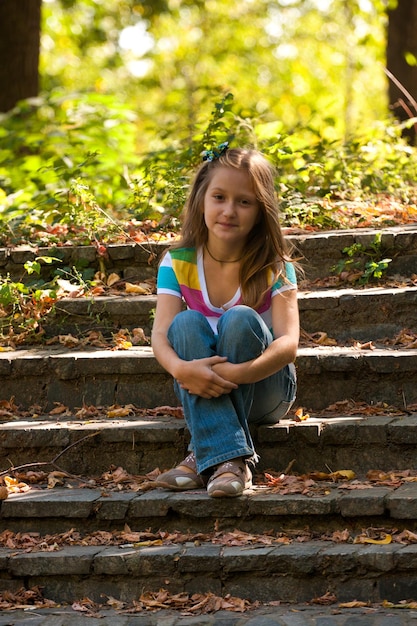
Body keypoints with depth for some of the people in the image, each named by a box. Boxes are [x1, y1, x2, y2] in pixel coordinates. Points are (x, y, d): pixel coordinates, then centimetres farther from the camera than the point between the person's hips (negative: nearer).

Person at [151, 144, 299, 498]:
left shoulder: (274, 267, -10)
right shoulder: (177, 263, -4)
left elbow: (288, 344, -22)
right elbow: (161, 336, -15)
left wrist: (236, 373, -39)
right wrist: (181, 368, -38)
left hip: (262, 390, -2)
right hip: (202, 392, 2)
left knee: (240, 319, -29)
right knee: (187, 323, -27)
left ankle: (204, 456, -31)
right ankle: (228, 457, -39)